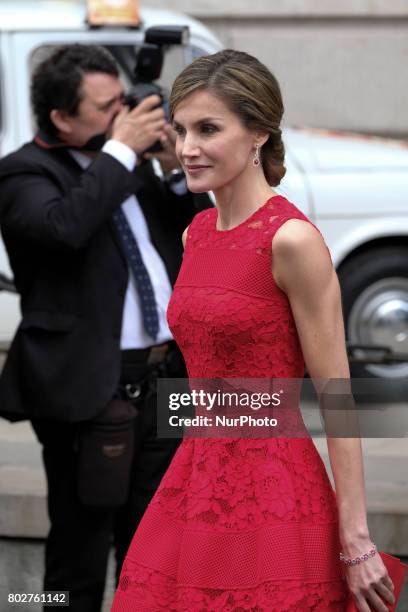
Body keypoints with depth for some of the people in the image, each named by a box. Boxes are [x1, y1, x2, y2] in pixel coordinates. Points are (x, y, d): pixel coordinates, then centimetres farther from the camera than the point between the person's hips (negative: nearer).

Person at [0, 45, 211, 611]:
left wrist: (175, 172, 1)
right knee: (81, 550, 4)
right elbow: (64, 225, -31)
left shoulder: (130, 164, 12)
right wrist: (120, 151, -21)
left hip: (165, 377, 7)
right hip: (91, 387, -7)